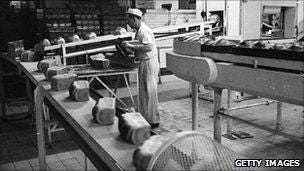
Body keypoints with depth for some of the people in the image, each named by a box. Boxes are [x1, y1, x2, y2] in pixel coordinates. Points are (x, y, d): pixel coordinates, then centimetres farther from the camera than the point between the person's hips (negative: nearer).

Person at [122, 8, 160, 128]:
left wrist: (131, 46, -23)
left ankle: (154, 121, 7)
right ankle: (145, 118, 27)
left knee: (149, 92, -3)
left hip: (149, 63, -10)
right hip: (143, 63, 10)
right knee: (143, 92, 15)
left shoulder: (144, 31, -17)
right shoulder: (138, 30, 14)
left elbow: (148, 46, -30)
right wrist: (129, 47, 5)